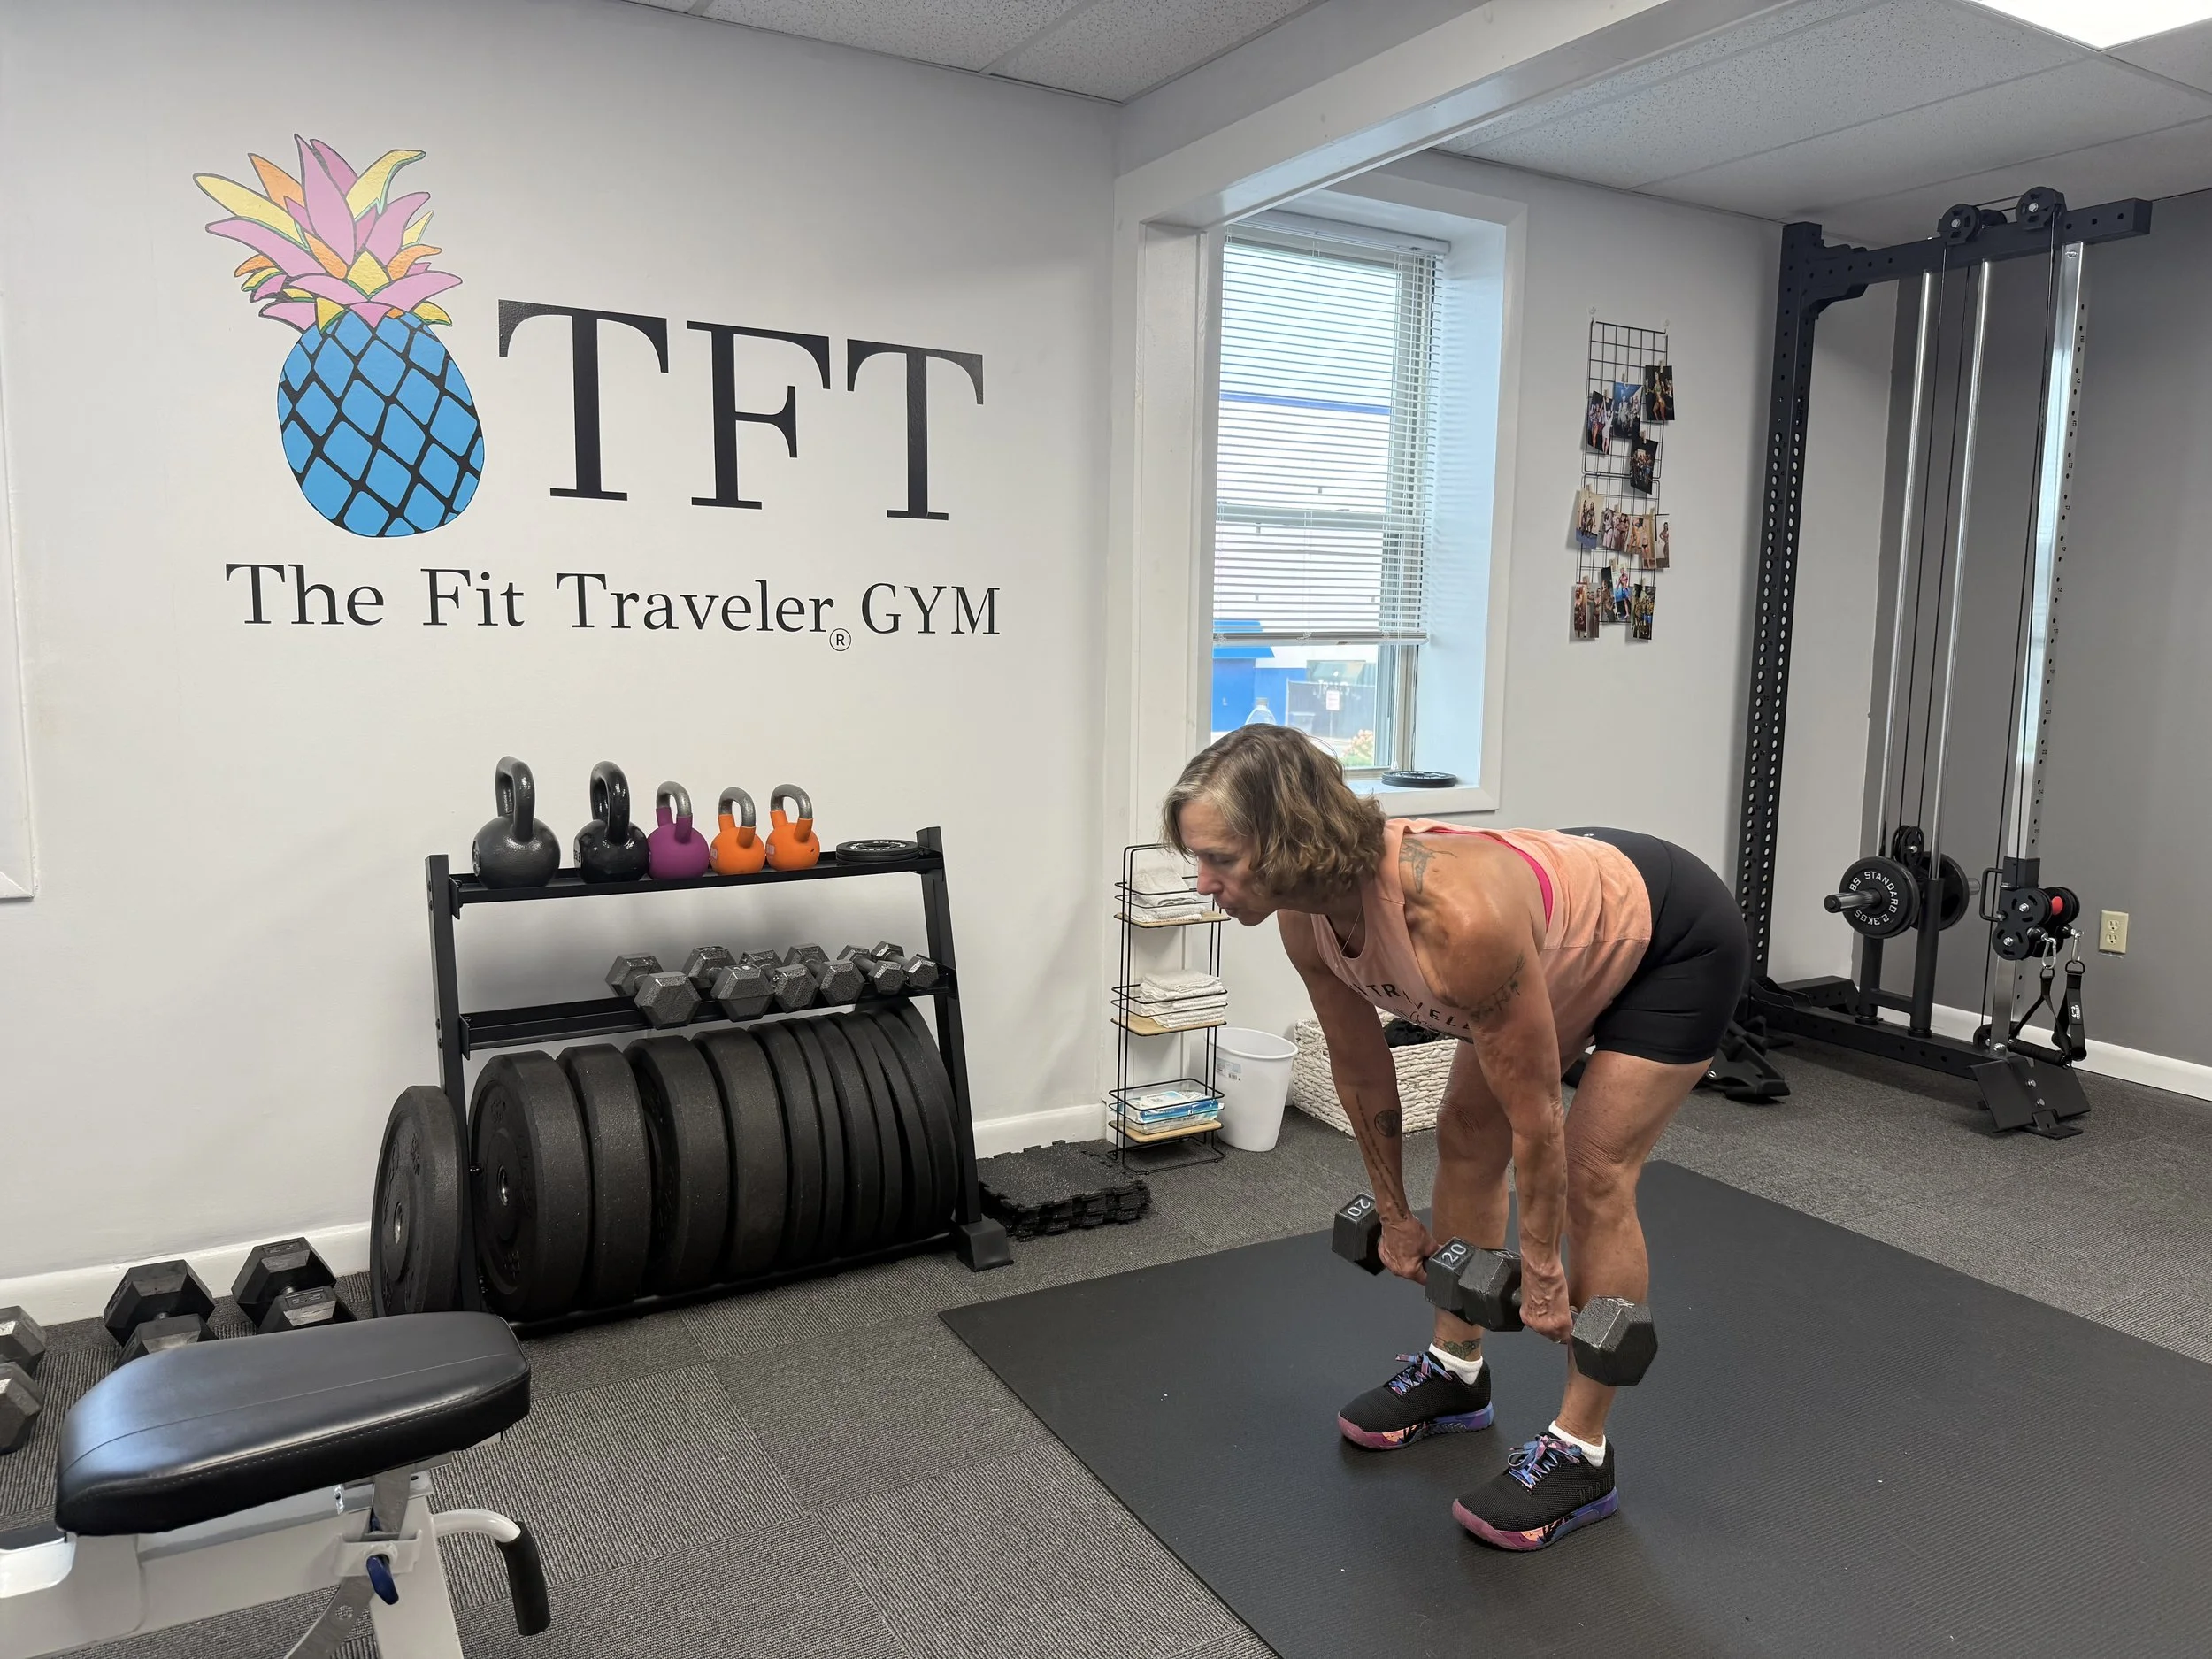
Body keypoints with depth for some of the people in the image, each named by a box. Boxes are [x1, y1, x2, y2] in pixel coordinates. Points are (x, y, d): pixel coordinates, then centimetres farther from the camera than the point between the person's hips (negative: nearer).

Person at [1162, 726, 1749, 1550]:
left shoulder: (1456, 920, -43)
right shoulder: (1306, 919, -20)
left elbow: (1534, 1113, -29)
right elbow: (1361, 1071, -3)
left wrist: (1542, 1271, -15)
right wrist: (1394, 1216, 7)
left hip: (1675, 940, -7)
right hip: (1573, 932, 8)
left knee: (1592, 1178, -10)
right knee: (1464, 1133, 8)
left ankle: (1582, 1454, 5)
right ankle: (1455, 1370, 25)